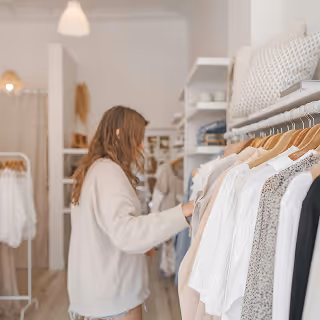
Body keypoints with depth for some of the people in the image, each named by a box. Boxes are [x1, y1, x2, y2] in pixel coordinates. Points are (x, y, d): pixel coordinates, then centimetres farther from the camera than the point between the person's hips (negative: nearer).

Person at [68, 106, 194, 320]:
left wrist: (140, 245, 15)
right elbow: (124, 231, -32)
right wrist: (181, 212, -34)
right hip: (115, 295, -9)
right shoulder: (108, 171, -19)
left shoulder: (94, 169, 11)